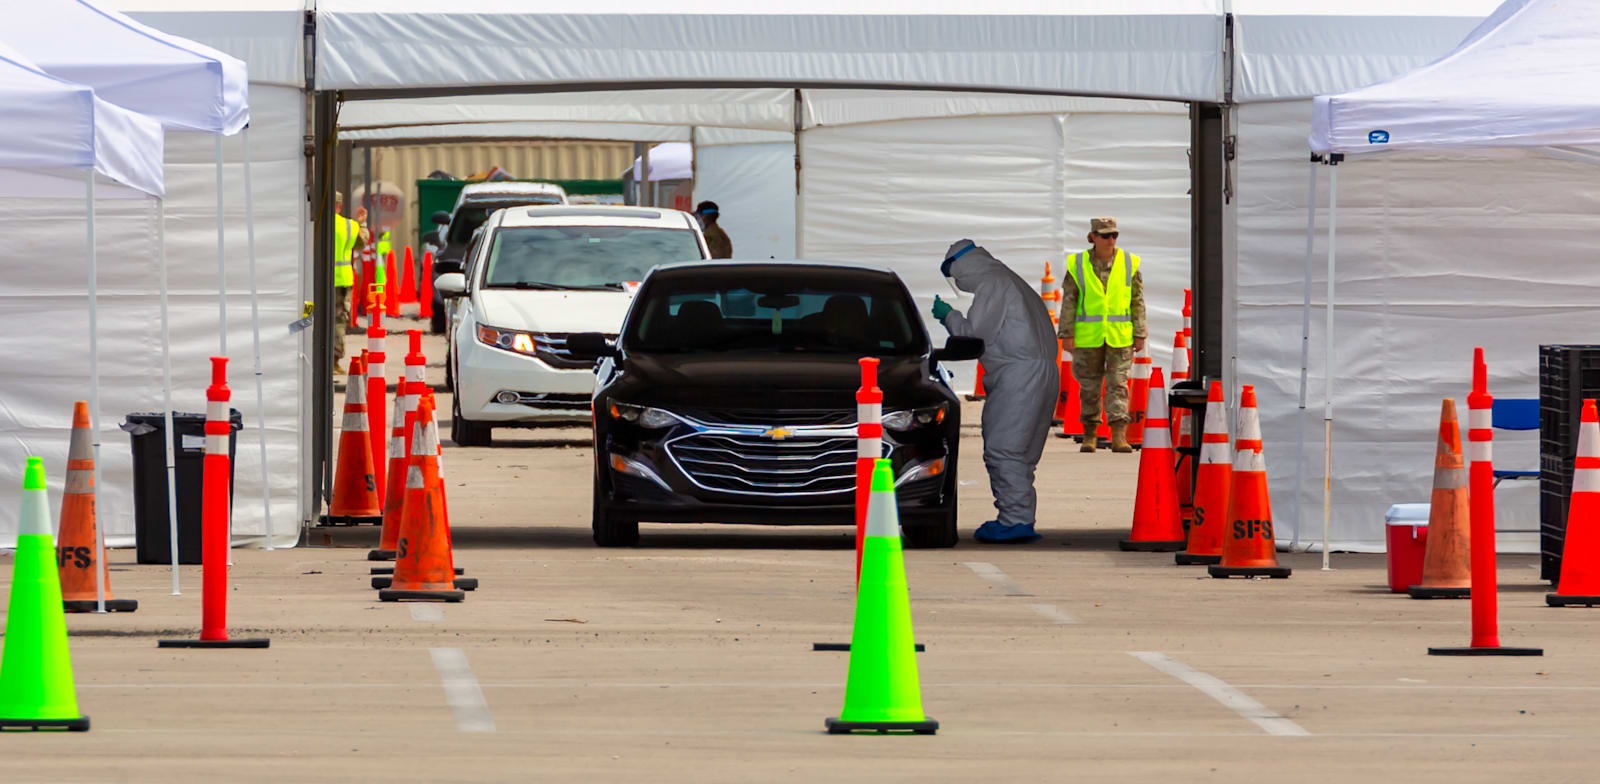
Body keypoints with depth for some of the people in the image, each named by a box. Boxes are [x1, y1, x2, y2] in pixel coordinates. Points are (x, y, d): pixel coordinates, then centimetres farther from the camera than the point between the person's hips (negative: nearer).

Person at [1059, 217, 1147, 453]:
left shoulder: (1129, 264, 3)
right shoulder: (1078, 265, 0)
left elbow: (1138, 301, 7)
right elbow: (1068, 301, 2)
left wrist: (1140, 334, 3)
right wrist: (1067, 334, -3)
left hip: (1120, 336, 0)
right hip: (1088, 336, 0)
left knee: (1118, 385, -6)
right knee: (1089, 387, 7)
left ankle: (1119, 436, -10)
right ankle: (1090, 434, 18)